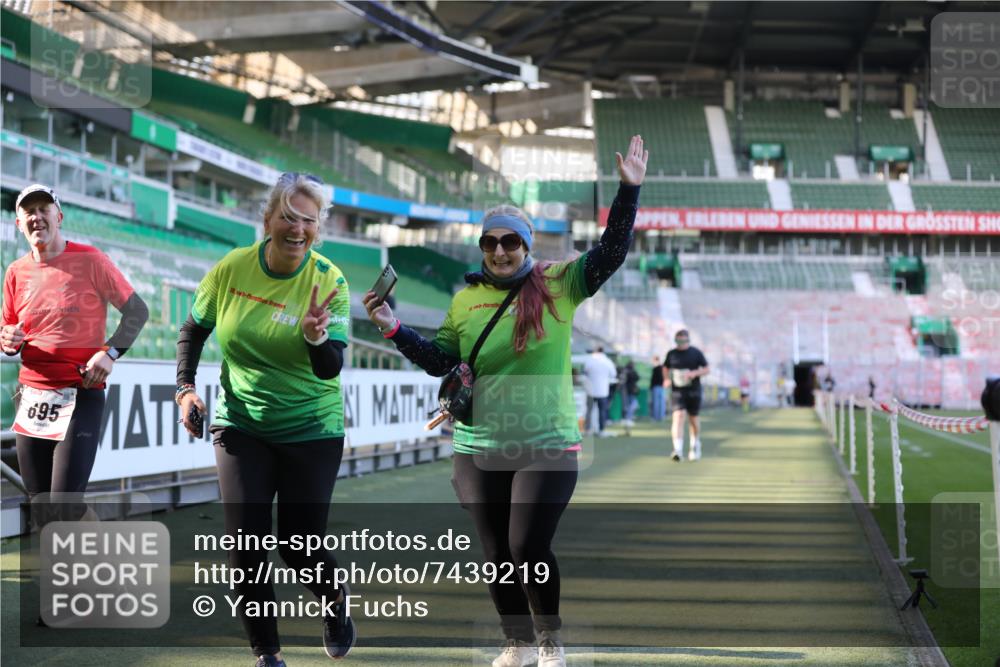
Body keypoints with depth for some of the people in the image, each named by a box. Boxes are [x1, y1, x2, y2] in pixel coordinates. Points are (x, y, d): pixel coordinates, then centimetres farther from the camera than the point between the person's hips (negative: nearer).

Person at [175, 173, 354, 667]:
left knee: (298, 548, 2)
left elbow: (330, 369, -19)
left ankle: (336, 600, 37)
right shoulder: (231, 269, -8)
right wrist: (185, 388, -4)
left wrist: (316, 336, -39)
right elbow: (193, 330, 9)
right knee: (245, 544, -5)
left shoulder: (329, 280, -13)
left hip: (312, 431, -1)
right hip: (241, 426, 2)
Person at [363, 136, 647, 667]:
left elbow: (610, 252, -8)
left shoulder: (558, 284, -1)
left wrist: (628, 191, -16)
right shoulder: (465, 300, 7)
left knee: (529, 547, -12)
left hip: (547, 447, -3)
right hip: (478, 451, 3)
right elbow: (440, 361, 11)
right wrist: (395, 330, 1)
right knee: (498, 555, 8)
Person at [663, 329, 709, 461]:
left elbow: (706, 370, 2)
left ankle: (695, 446, 35)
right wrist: (667, 379, -1)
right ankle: (678, 449, -25)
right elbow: (665, 368, 19)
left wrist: (694, 373, -17)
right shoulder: (671, 354, 5)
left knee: (693, 419, 10)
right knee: (678, 416, -17)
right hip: (677, 391, 0)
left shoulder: (696, 353, 0)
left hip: (693, 391, 0)